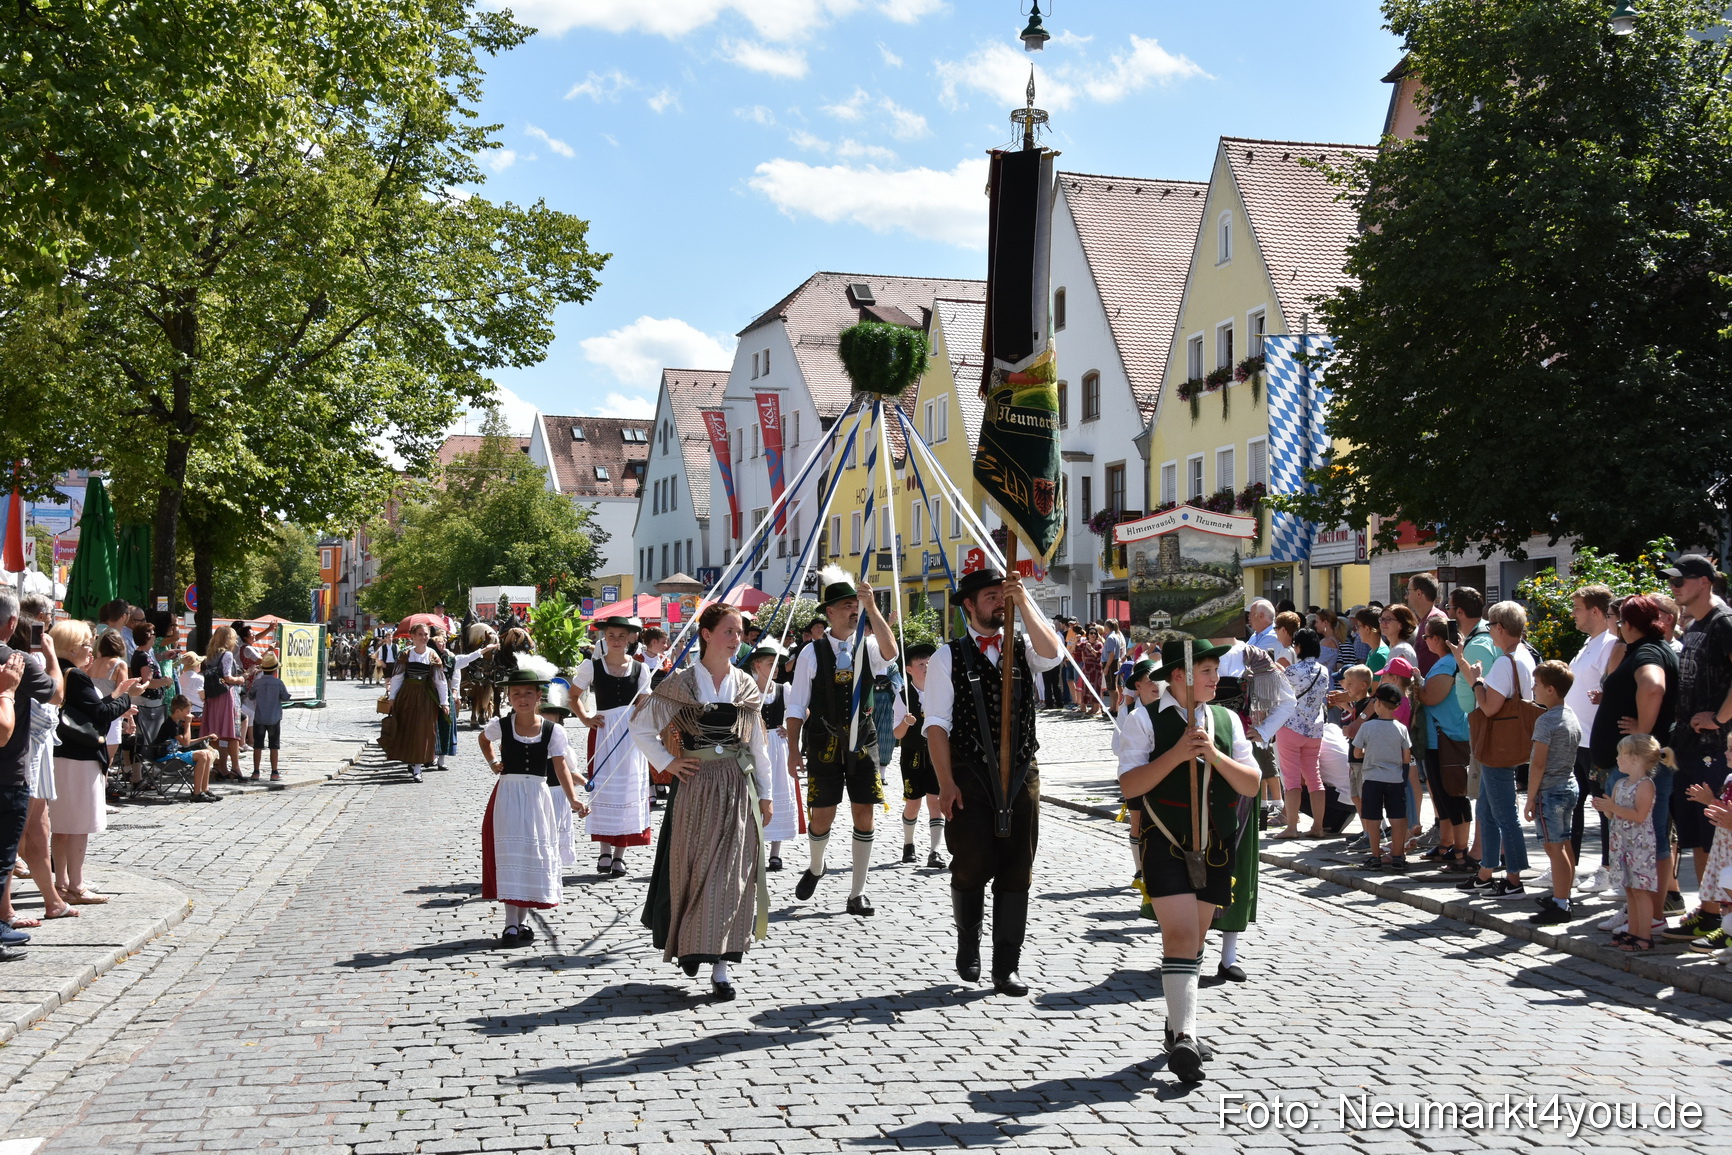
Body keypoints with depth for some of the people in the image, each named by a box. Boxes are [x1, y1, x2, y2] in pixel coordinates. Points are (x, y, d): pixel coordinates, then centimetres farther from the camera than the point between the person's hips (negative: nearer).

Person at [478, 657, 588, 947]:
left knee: (535, 855, 5)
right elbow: (483, 739, 23)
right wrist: (493, 764, 8)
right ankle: (511, 924, -6)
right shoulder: (500, 726, -1)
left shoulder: (553, 731, -3)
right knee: (510, 855, -6)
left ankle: (521, 920, 18)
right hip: (507, 795, -1)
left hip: (537, 796, 1)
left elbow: (561, 767, -10)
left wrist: (573, 799, -23)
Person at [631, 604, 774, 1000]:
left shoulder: (746, 685, 8)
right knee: (694, 868, 2)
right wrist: (667, 763, -3)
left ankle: (721, 963, 3)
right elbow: (639, 726, 5)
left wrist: (765, 793, 10)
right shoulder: (682, 684, -1)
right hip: (695, 787, -2)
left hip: (737, 788, 2)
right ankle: (689, 943, 23)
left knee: (731, 872, -1)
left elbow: (757, 742, 12)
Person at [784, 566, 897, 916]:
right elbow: (796, 707, -1)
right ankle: (815, 868, 35)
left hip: (862, 741, 2)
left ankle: (857, 893, 12)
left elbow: (890, 651, -23)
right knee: (822, 815, 3)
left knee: (864, 813, 1)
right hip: (824, 743, -2)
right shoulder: (812, 653, -2)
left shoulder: (867, 647, 3)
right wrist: (794, 750, -6)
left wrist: (872, 607, -29)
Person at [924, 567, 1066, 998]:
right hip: (970, 775, -3)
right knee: (972, 868, 2)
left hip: (1021, 773, 3)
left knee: (1017, 872, 3)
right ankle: (968, 950, 25)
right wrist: (946, 783, -12)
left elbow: (1052, 653, -14)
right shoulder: (949, 656, 1)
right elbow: (937, 724, -4)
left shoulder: (1022, 648, 10)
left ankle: (1007, 967, 10)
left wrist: (1023, 600, -17)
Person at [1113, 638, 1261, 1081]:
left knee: (1194, 937, 15)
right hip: (1165, 845, -5)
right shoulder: (1144, 720, -4)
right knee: (1180, 935, -16)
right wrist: (1177, 754, -21)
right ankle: (1184, 1038, -21)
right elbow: (1129, 785, -12)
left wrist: (1214, 755, -13)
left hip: (1216, 846, 5)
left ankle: (1177, 1026, 29)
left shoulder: (1227, 720, 10)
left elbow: (1251, 784, 3)